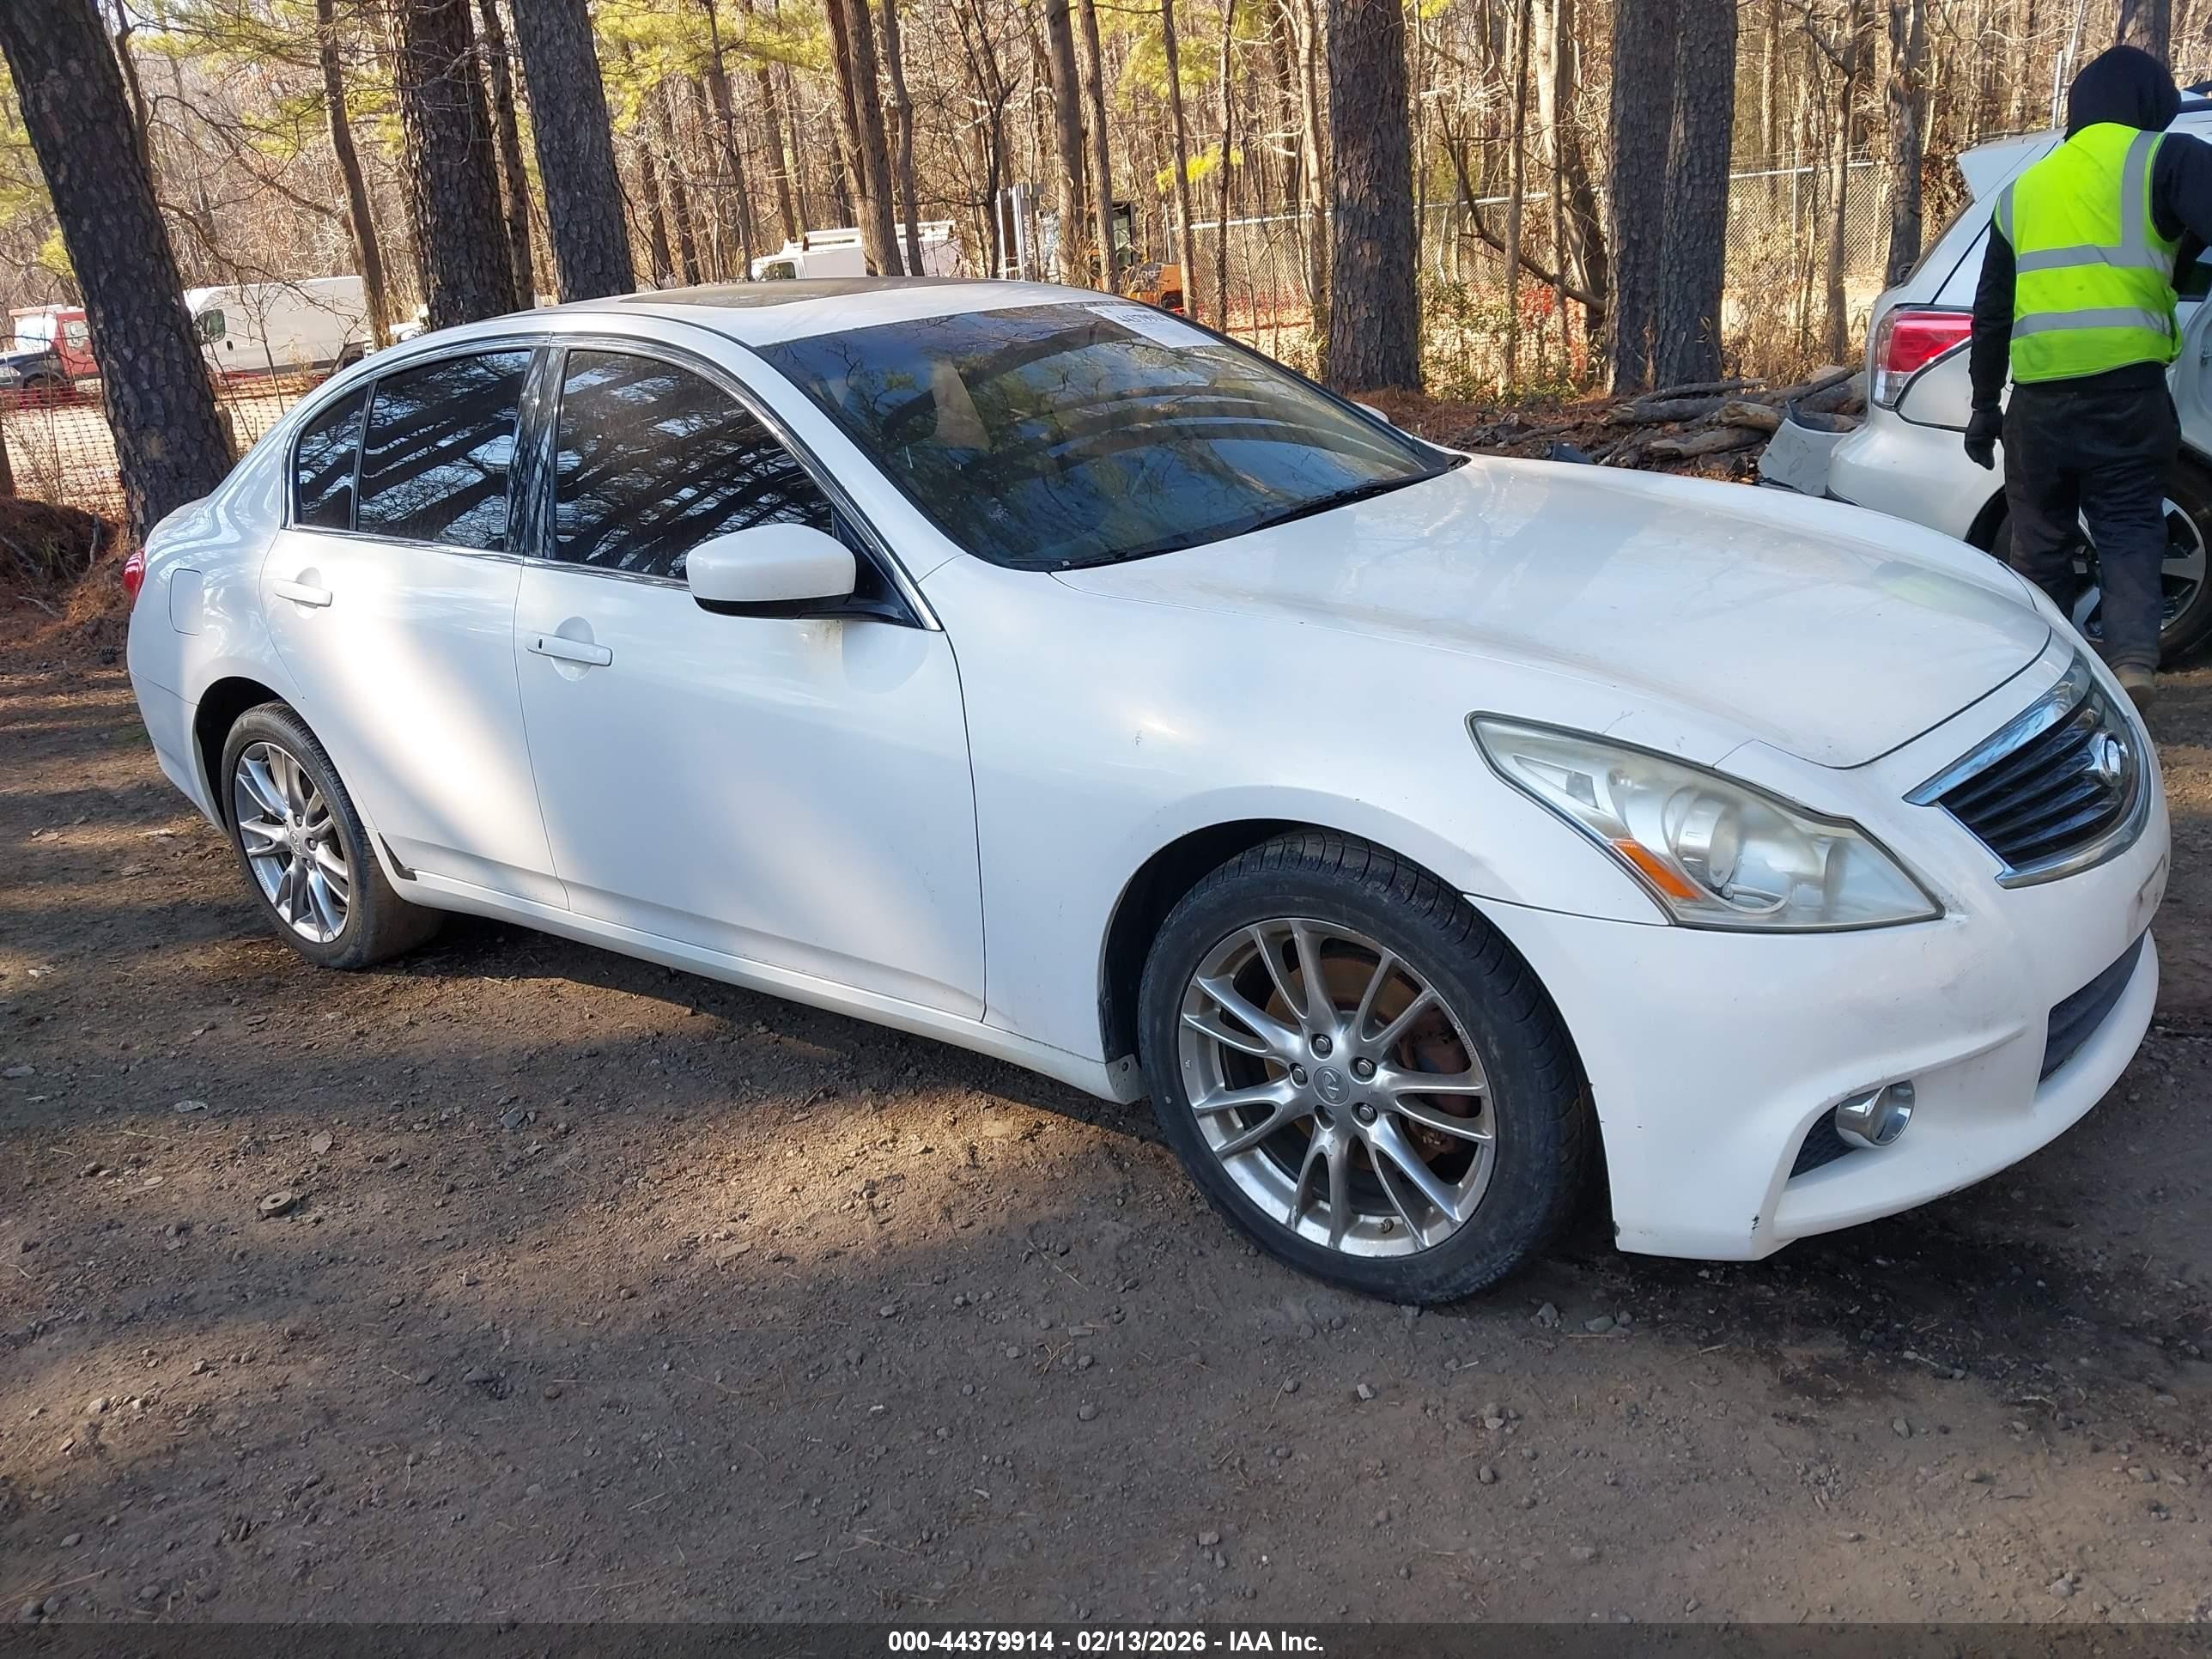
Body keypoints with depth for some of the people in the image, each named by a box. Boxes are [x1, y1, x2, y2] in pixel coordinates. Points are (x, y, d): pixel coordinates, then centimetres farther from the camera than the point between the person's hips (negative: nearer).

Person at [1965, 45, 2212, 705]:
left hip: (2038, 394, 3)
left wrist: (1985, 406, 25)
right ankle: (2133, 658, -9)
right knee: (2130, 529, 8)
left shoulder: (2023, 189, 20)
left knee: (2041, 538, 13)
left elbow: (1991, 312, 20)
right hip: (2127, 385, -3)